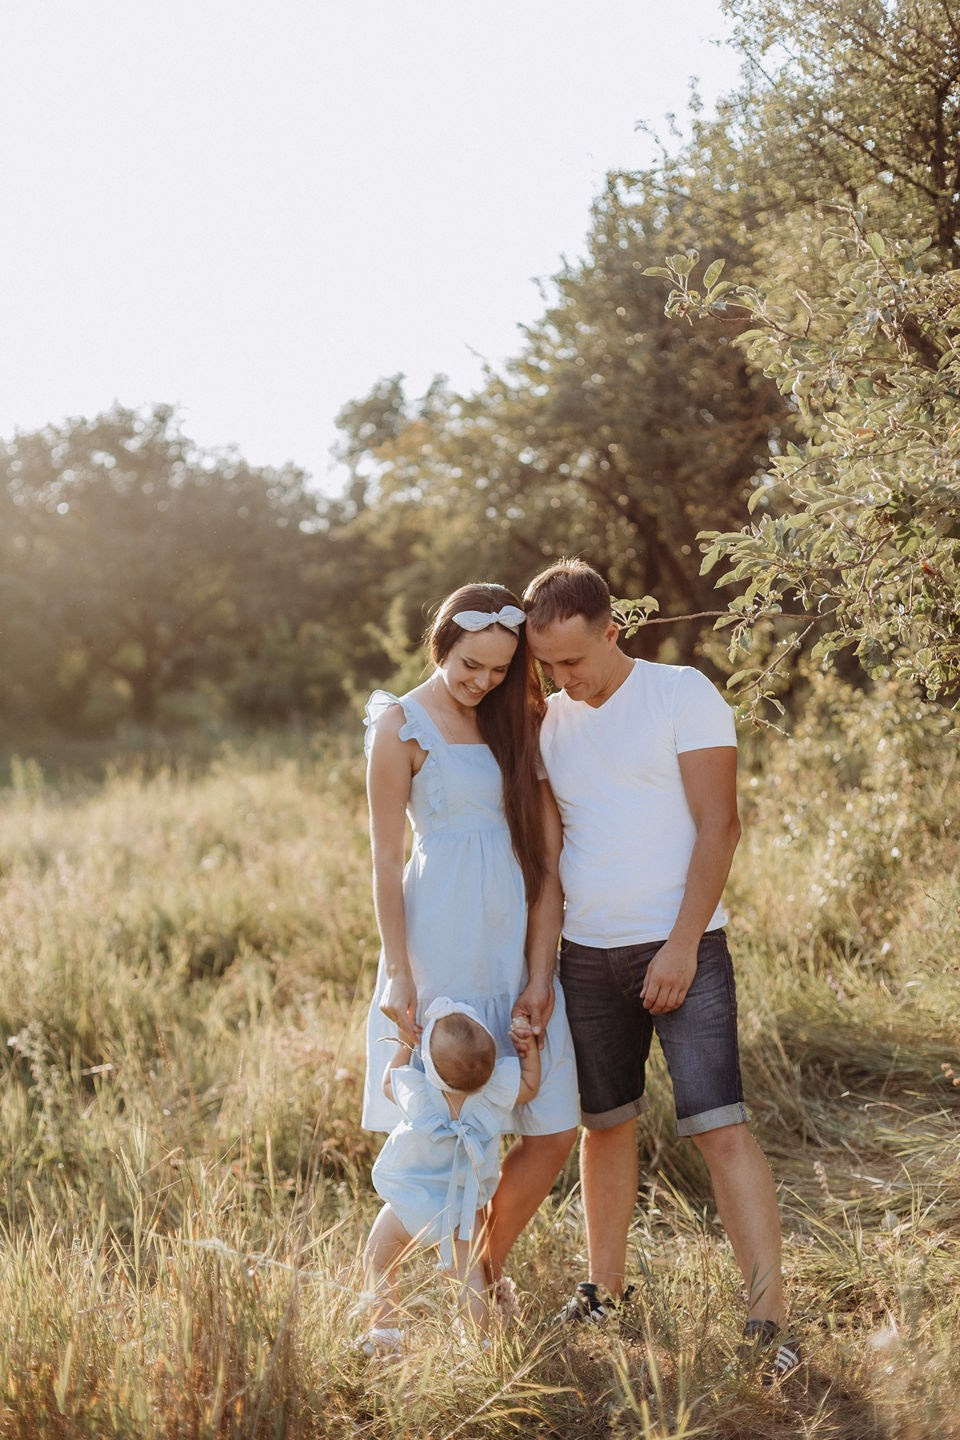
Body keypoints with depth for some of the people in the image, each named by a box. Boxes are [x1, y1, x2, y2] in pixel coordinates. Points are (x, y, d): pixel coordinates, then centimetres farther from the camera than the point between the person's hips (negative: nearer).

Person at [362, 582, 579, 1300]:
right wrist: (398, 974, -13)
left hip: (516, 941, 5)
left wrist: (540, 973, -2)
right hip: (441, 948, -5)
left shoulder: (516, 722, 11)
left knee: (554, 1132, 5)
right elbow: (387, 859, -5)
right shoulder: (402, 724, -3)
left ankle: (490, 1268, 26)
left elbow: (546, 855, 6)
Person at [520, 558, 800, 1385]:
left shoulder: (683, 694, -6)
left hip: (680, 949, -5)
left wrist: (682, 945, -16)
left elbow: (718, 826, -10)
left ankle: (768, 1323, -7)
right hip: (583, 954, 5)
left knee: (721, 1128, -10)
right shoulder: (548, 721, 10)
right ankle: (605, 1291, 28)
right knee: (606, 1124, 13)